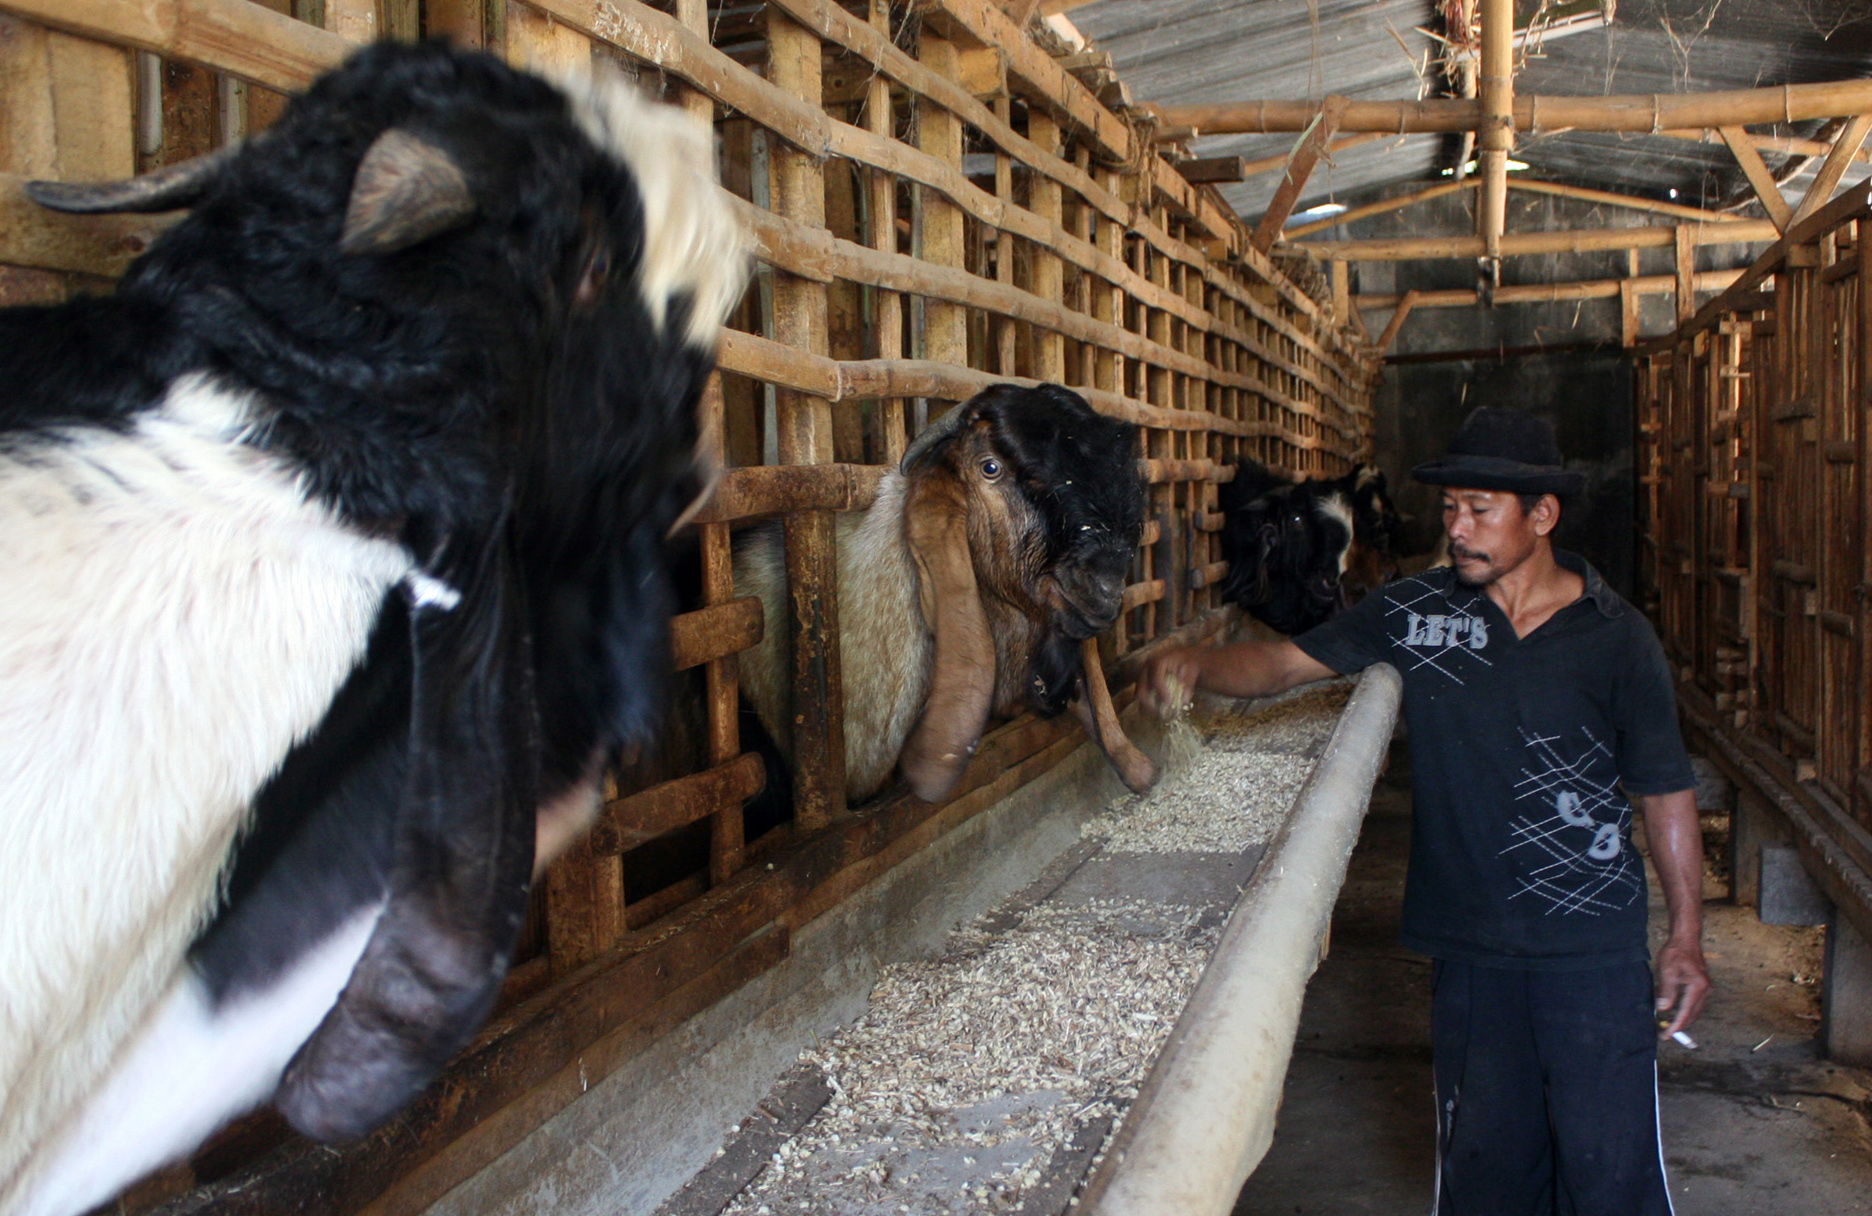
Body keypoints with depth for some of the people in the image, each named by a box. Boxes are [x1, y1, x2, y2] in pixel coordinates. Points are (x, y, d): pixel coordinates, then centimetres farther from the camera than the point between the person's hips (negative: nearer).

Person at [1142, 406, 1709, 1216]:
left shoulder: (1617, 637, -4)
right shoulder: (1415, 611, 0)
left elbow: (1665, 790, 1)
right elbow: (1286, 662, -2)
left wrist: (1686, 936, 0)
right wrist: (1196, 666, -22)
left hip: (1595, 949, -2)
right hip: (1468, 944, 2)